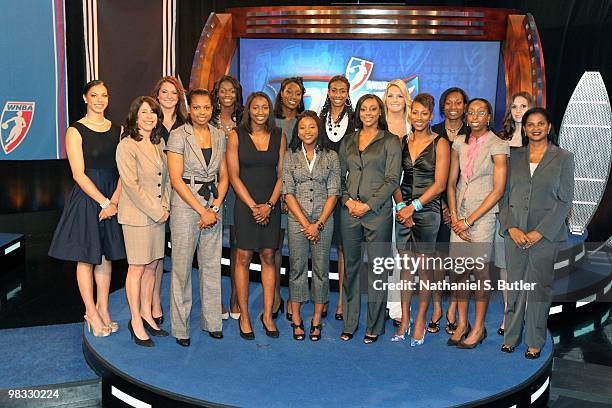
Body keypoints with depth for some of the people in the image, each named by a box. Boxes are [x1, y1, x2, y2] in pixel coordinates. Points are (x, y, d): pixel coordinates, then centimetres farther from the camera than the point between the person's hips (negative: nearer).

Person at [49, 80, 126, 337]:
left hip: (112, 200, 4)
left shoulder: (117, 129, 8)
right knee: (86, 257, 3)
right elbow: (79, 174, -11)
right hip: (86, 198, -4)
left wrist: (114, 201, -10)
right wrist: (103, 202, -15)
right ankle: (91, 313, 12)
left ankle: (103, 309, 20)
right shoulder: (76, 131, -5)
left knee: (106, 256, 10)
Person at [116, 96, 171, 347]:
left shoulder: (159, 143, 11)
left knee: (152, 266, 12)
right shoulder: (127, 145, -12)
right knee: (137, 268, 1)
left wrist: (166, 207, 4)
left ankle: (147, 315, 24)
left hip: (158, 215, 7)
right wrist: (156, 212, -13)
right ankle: (136, 322, 13)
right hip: (137, 216, -7)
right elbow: (131, 185, -16)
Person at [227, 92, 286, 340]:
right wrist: (254, 206, -10)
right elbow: (234, 176, -4)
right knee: (243, 257, 1)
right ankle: (244, 316, 12)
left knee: (268, 257, 5)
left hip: (271, 205, 2)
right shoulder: (236, 135, 0)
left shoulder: (278, 136, 7)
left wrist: (269, 204, -8)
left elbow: (282, 174, 5)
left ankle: (267, 315, 14)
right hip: (245, 204, -2)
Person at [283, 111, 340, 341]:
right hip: (297, 219, 0)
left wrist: (319, 224, -8)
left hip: (323, 220, 0)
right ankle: (296, 320, 16)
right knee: (297, 268, 5)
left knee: (321, 268, 5)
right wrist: (305, 223, -8)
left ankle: (317, 321, 17)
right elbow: (288, 193, -1)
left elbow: (333, 193, 0)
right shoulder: (290, 156, 3)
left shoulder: (331, 157, 3)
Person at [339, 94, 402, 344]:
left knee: (377, 268, 0)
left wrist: (367, 205, -12)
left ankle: (374, 326, 12)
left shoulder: (390, 141, 2)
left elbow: (392, 179, -6)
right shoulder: (348, 141, 14)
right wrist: (347, 200, -4)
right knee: (350, 266, 9)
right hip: (350, 211, 4)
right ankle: (349, 323, 20)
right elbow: (340, 176, 13)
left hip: (377, 211, -4)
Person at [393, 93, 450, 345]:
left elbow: (439, 184, -7)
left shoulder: (440, 144, -1)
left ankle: (420, 321, 13)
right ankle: (404, 320, 17)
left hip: (427, 211, -3)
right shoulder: (403, 142, 10)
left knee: (424, 267, 1)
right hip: (403, 210, 4)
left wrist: (414, 207, -11)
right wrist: (401, 206, -5)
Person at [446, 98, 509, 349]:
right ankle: (462, 323, 19)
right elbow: (451, 182, 10)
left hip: (483, 214, -4)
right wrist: (454, 217, -2)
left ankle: (479, 328, 13)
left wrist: (469, 220, -11)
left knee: (479, 270, -1)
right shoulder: (460, 143, 8)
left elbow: (498, 190, -10)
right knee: (457, 269, 4)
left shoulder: (497, 146, -6)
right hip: (459, 216, 4)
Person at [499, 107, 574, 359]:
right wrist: (511, 227, -7)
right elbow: (504, 194, 7)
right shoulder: (514, 157, 9)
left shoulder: (563, 158, 3)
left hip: (546, 234, -2)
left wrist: (540, 231, -10)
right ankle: (511, 336, 20)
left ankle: (535, 341, 16)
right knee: (514, 286, 7)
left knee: (539, 288, 3)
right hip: (515, 234, 2)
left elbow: (565, 200, -2)